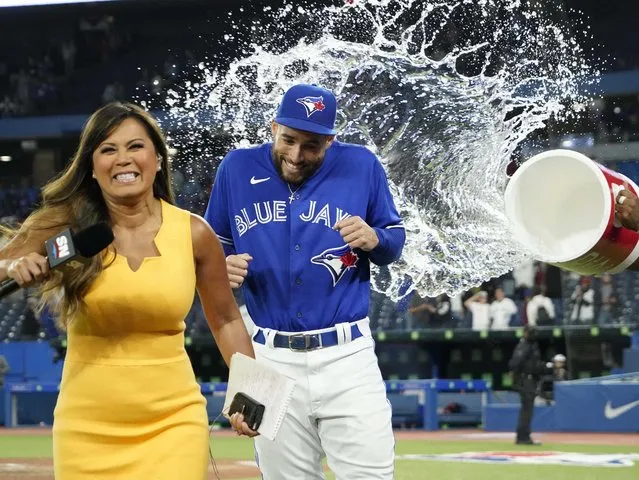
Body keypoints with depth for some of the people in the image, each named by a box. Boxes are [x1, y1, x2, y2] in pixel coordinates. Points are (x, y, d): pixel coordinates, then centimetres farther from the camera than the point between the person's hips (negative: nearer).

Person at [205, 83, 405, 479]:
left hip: (347, 357, -2)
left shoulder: (362, 166, -2)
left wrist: (374, 239, -14)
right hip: (270, 359, 2)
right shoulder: (237, 169, 2)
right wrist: (223, 269, -9)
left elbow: (396, 239, 9)